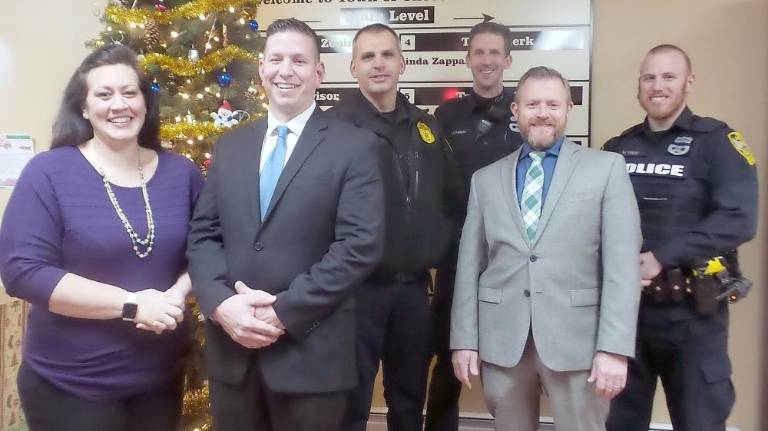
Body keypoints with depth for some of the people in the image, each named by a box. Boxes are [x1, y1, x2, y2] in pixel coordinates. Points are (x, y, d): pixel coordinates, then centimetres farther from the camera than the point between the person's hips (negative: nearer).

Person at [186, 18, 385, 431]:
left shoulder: (355, 147, -4)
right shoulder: (230, 145, 11)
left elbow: (359, 246, -12)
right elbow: (203, 234, 7)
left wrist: (284, 311, -15)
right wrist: (221, 303, -10)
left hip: (310, 351, -4)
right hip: (230, 346, 4)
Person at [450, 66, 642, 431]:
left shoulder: (607, 168, 2)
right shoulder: (485, 179, 10)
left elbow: (622, 263, -5)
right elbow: (469, 263, 8)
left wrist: (614, 347, -12)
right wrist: (464, 339, 3)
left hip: (576, 339, -2)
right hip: (501, 340, 3)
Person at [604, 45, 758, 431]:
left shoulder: (716, 141, -3)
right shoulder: (617, 147, 9)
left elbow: (739, 219, -14)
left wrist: (662, 257, -19)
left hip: (691, 313, -3)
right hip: (624, 306, 4)